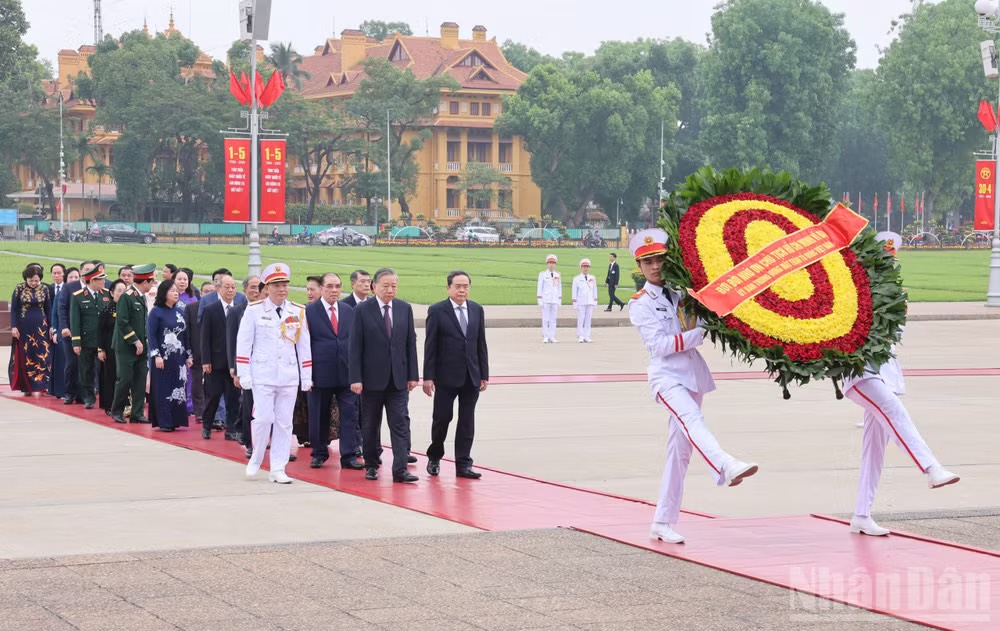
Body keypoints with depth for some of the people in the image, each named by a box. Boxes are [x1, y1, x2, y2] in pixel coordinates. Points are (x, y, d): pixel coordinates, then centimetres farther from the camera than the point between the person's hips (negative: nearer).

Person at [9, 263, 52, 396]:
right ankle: (27, 386, 12)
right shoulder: (19, 288, -4)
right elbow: (13, 309, -2)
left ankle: (37, 387, -4)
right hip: (23, 327, -1)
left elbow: (48, 309, 7)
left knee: (40, 355, -4)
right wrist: (13, 326, -9)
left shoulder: (44, 289, 1)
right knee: (24, 356, 4)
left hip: (40, 327, 1)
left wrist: (51, 327, 3)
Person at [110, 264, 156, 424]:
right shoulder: (126, 297, -12)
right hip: (126, 347, -7)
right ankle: (117, 411, 10)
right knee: (125, 380, -4)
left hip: (141, 347, 7)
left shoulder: (142, 297, 13)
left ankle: (137, 413, 9)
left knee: (140, 381, 4)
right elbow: (122, 323, -17)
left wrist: (143, 342, 10)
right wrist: (136, 341, -17)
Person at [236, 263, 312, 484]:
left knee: (284, 422, 3)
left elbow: (304, 345, 9)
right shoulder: (254, 310, -2)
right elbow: (243, 343, -1)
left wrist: (307, 377, 8)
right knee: (263, 418, -7)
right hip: (262, 374, -3)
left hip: (289, 376, 3)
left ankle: (278, 469, 9)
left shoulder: (298, 312, 5)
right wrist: (243, 374, -5)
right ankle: (256, 459, 17)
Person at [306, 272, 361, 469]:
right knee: (319, 416, 6)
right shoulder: (309, 311, -2)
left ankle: (349, 456, 1)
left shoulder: (349, 311, 10)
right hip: (321, 374, -3)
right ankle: (319, 453, 19)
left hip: (346, 373, 3)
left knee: (350, 414, -2)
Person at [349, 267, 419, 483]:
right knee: (370, 425, 8)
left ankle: (400, 469, -9)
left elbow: (411, 343, 7)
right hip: (372, 377, -2)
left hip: (398, 377, 2)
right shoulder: (362, 310, -4)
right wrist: (355, 378, -11)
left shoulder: (405, 309, 5)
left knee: (400, 423, -6)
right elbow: (355, 347, -6)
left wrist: (412, 375, 2)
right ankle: (371, 465, 22)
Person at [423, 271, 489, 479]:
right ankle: (434, 458, 23)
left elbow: (481, 344, 10)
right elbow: (430, 346, -7)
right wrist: (428, 377, -11)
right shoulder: (437, 311, -5)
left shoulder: (477, 310, 8)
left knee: (467, 421, 4)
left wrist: (484, 374, 6)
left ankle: (463, 464, 9)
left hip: (471, 376, 4)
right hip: (446, 376, -4)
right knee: (442, 418, 2)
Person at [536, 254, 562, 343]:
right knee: (545, 319, -3)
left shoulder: (558, 275, 9)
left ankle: (552, 337, 6)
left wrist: (560, 301, 7)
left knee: (553, 319, 4)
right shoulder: (542, 274, -1)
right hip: (546, 300, -3)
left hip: (555, 300, 3)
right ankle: (545, 337, -1)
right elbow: (540, 288, -2)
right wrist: (540, 301, -8)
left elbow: (559, 288, 12)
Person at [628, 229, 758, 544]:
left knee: (680, 449, 5)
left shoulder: (681, 293, 14)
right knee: (691, 419, -33)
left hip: (693, 374, 6)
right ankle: (725, 466, -61)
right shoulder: (640, 305, 1)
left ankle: (662, 523, 10)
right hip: (667, 376, -5)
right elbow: (660, 345, -11)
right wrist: (700, 333, -14)